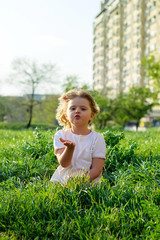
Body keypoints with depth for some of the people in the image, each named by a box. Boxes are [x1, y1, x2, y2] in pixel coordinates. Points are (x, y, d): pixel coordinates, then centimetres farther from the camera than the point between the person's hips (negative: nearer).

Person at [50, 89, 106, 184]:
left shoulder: (97, 138, 0)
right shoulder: (60, 135, 5)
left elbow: (96, 170, -4)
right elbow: (63, 164, -7)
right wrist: (70, 148, -26)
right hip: (61, 181, 2)